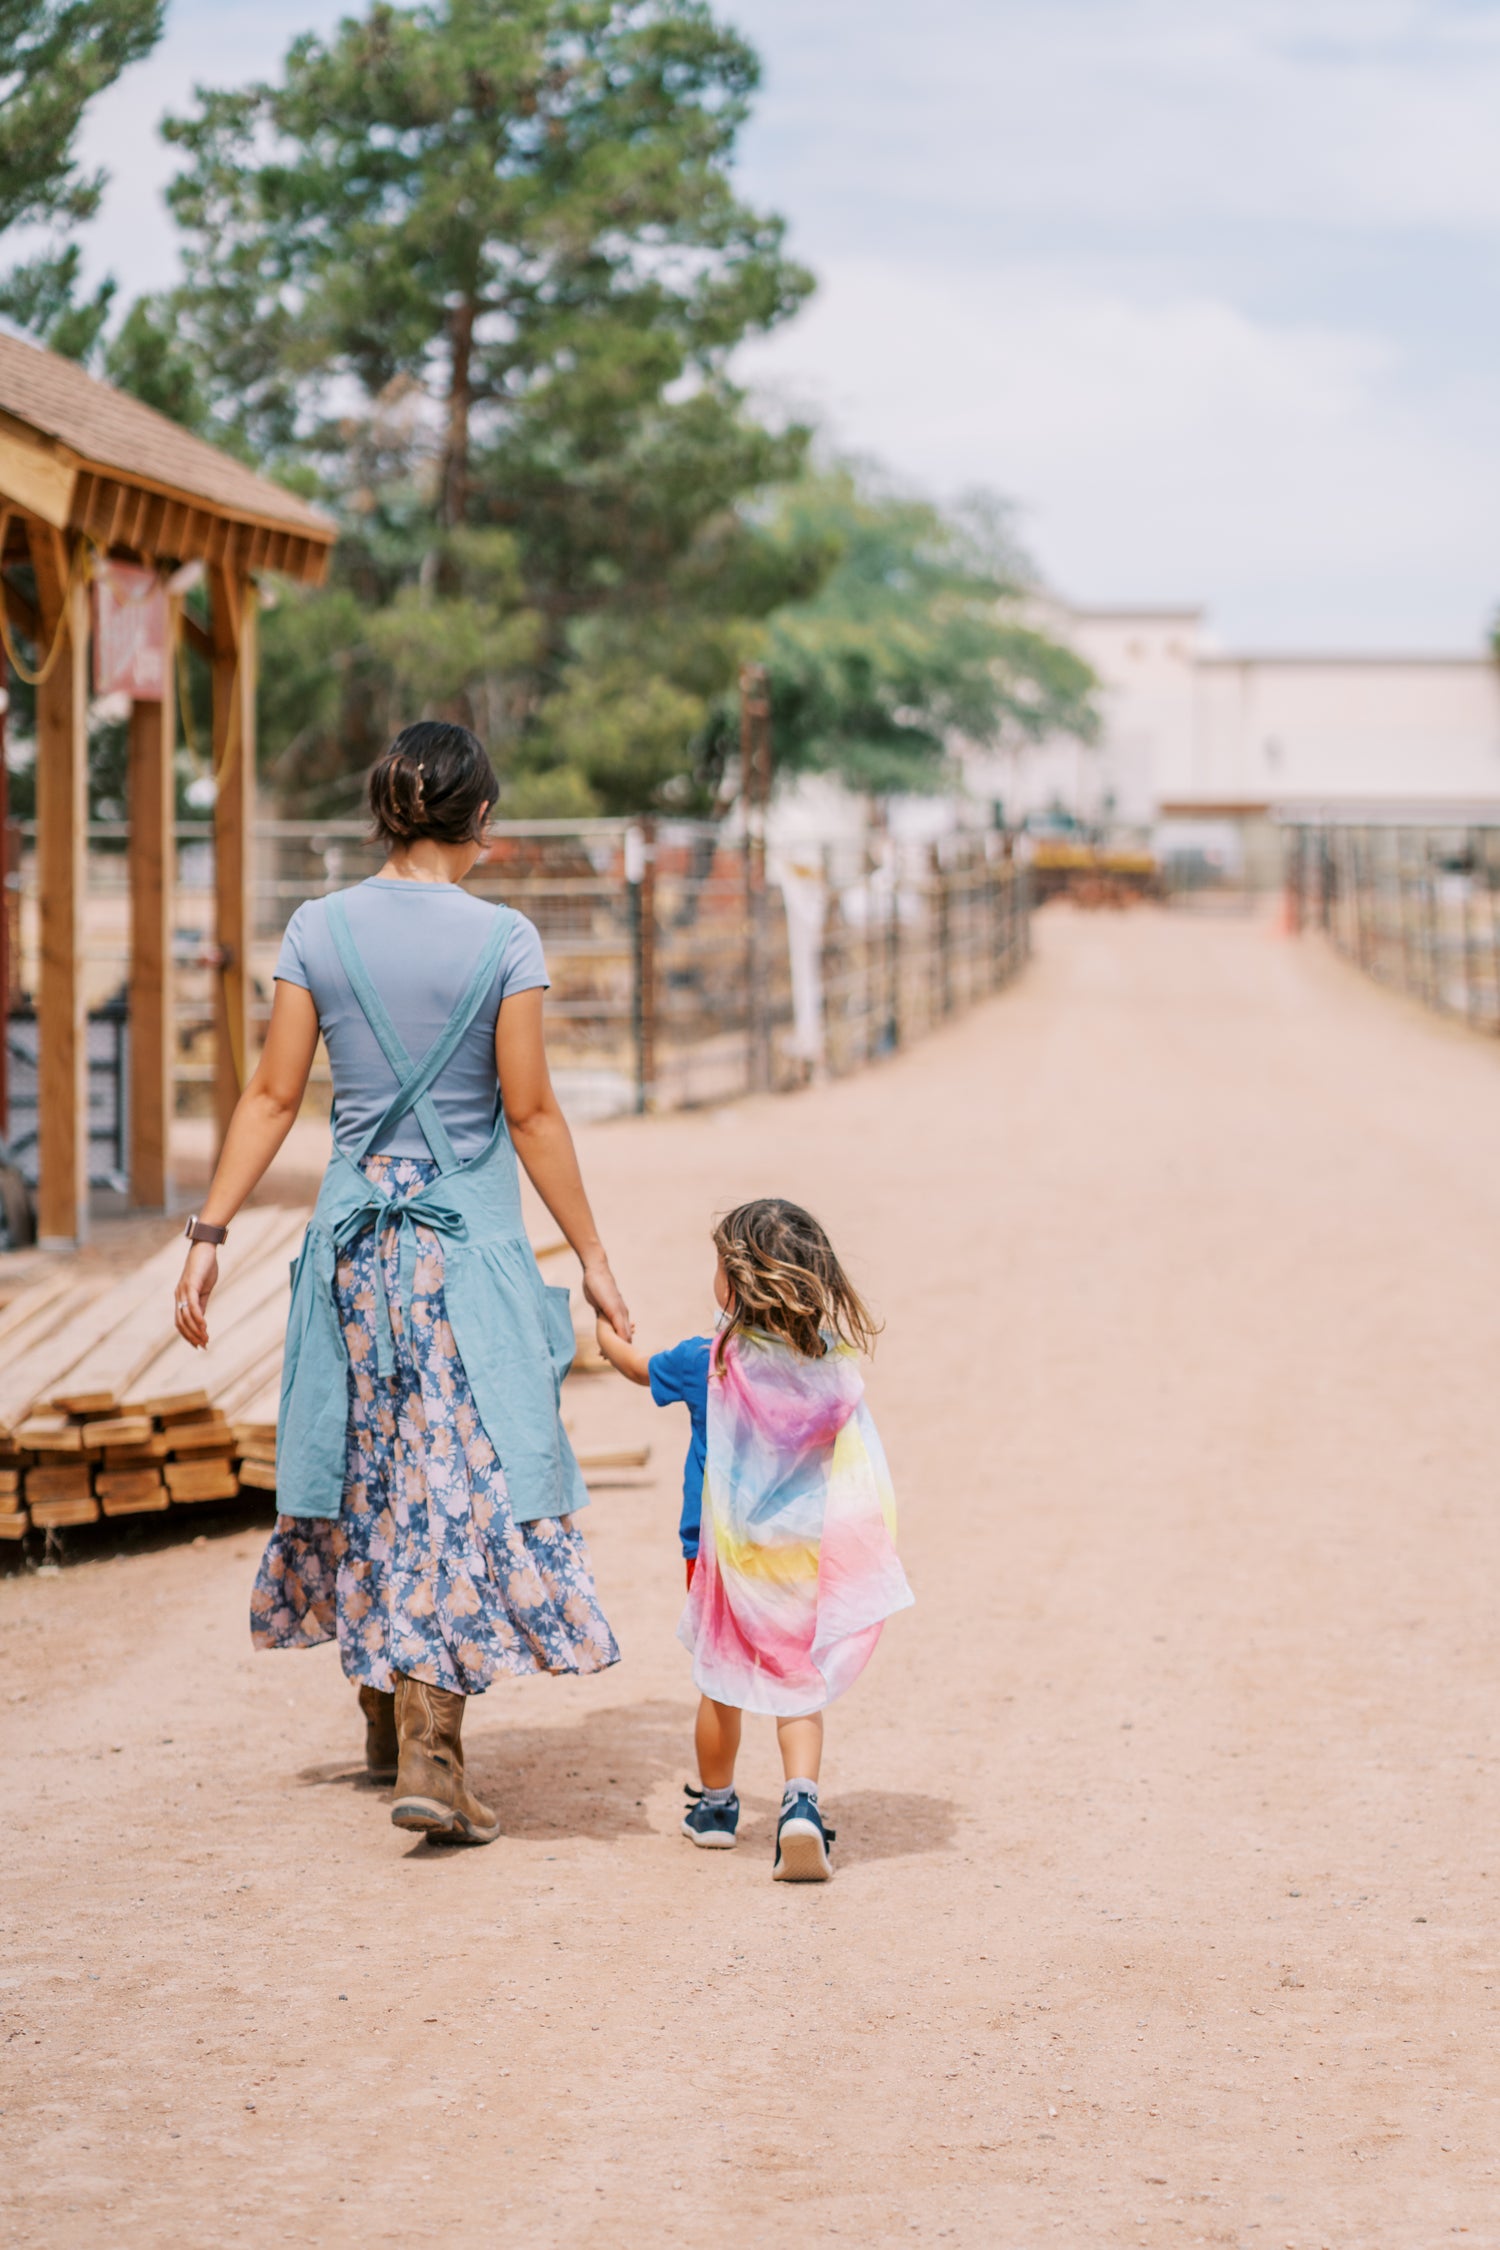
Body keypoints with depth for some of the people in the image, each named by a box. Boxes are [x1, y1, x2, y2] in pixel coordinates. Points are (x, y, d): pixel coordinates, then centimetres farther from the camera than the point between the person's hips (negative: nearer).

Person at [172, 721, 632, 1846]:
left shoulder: (318, 931, 0)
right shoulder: (503, 940, -9)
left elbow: (273, 1098, -1)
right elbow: (531, 1114, -8)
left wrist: (210, 1233, 4)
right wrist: (593, 1256, 0)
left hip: (354, 1228, 4)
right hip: (471, 1240, -4)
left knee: (371, 1468, 18)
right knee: (463, 1480, -2)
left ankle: (387, 1712, 32)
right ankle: (430, 1751, -11)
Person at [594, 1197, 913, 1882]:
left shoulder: (707, 1362, -14)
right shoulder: (832, 1359, -7)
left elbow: (639, 1367, 7)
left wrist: (611, 1337, 30)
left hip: (730, 1554, -1)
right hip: (813, 1553, 1)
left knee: (723, 1684, 16)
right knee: (799, 1685, 8)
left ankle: (715, 1805, 34)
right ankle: (801, 1802, -14)